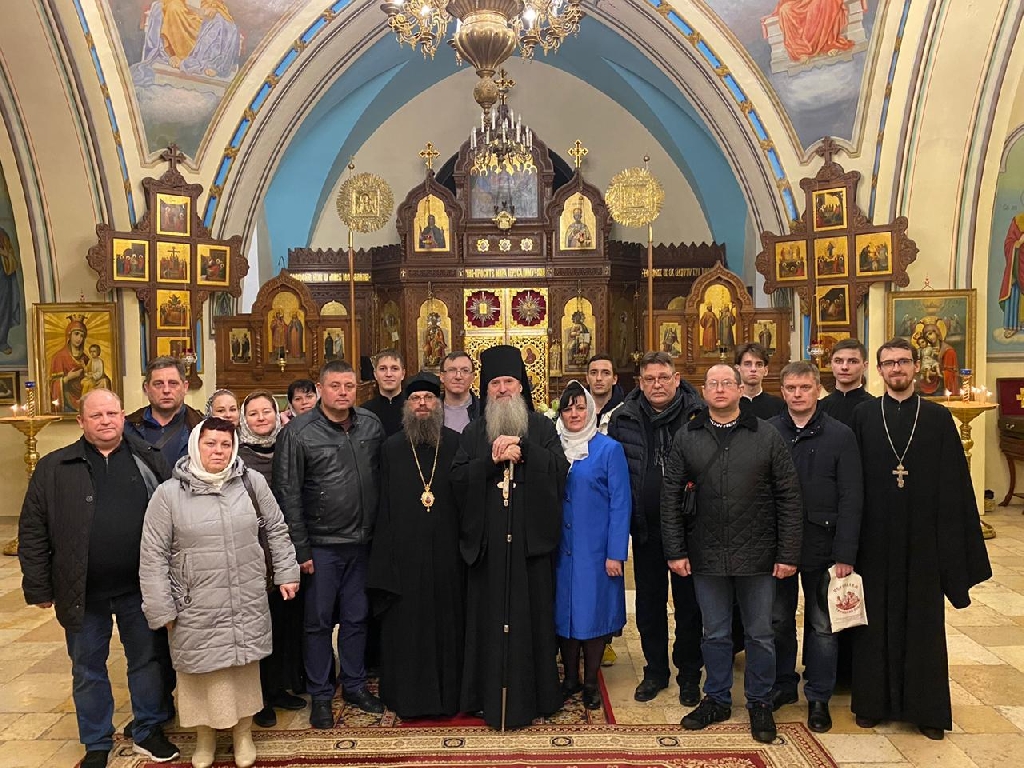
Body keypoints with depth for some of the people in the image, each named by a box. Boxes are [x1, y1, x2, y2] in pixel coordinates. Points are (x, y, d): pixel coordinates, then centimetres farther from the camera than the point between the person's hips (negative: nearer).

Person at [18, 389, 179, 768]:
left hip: (140, 588, 1)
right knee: (88, 670, 14)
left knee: (147, 660, 13)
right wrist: (38, 587, -1)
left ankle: (149, 732, 32)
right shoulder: (54, 468, -1)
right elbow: (32, 532, 1)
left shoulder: (149, 461, 2)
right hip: (83, 593, 0)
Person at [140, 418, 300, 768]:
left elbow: (276, 529, 8)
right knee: (202, 669, 12)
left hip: (247, 602, 2)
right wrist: (161, 608, -6)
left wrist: (286, 572, 8)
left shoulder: (252, 482, -4)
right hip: (197, 608, -1)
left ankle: (243, 733, 36)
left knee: (244, 666, 14)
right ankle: (205, 736, 37)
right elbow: (153, 555, -5)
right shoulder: (169, 493, -9)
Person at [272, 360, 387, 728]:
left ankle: (355, 685, 32)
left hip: (361, 541, 4)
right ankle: (320, 695, 25)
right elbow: (287, 494, -9)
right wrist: (300, 549, -10)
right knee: (319, 621, 8)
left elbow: (382, 476, 9)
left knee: (356, 617, 15)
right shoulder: (297, 432, -10)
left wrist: (380, 529, 7)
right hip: (321, 544, -3)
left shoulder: (371, 424, 2)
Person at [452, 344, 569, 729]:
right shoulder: (473, 433, 10)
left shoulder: (541, 427, 7)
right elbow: (458, 478, -2)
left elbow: (559, 469, -7)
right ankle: (490, 697, 16)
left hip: (530, 539, -1)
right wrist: (493, 459, -14)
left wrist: (523, 448, -15)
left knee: (531, 616, 4)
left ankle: (532, 694, 17)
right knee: (489, 618, 4)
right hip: (488, 542, 1)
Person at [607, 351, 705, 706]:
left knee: (688, 603, 11)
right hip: (645, 528, 3)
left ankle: (689, 674, 28)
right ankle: (655, 670, 31)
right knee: (649, 603, 15)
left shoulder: (698, 415, -8)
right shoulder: (624, 419, 1)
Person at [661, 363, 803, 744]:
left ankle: (760, 703, 29)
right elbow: (671, 497, 3)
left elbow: (789, 498, -2)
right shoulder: (686, 438, 2)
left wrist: (788, 554, -6)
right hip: (706, 555, 1)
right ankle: (717, 699, 31)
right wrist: (675, 551, -2)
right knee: (715, 633, 14)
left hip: (757, 555, -1)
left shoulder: (767, 437, -2)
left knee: (760, 634, 11)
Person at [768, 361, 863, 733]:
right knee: (778, 621, 14)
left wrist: (845, 555, -10)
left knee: (822, 625, 10)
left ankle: (818, 697, 26)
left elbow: (850, 499, -6)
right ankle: (782, 685, 32)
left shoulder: (840, 435, -4)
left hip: (822, 547, -1)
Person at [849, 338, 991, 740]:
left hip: (922, 537, 0)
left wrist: (956, 544, -5)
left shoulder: (938, 417, 1)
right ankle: (873, 701, 23)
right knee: (876, 619, 9)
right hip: (875, 538, 0)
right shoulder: (862, 416, 0)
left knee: (923, 620, 9)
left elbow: (955, 484, -1)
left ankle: (927, 708, 23)